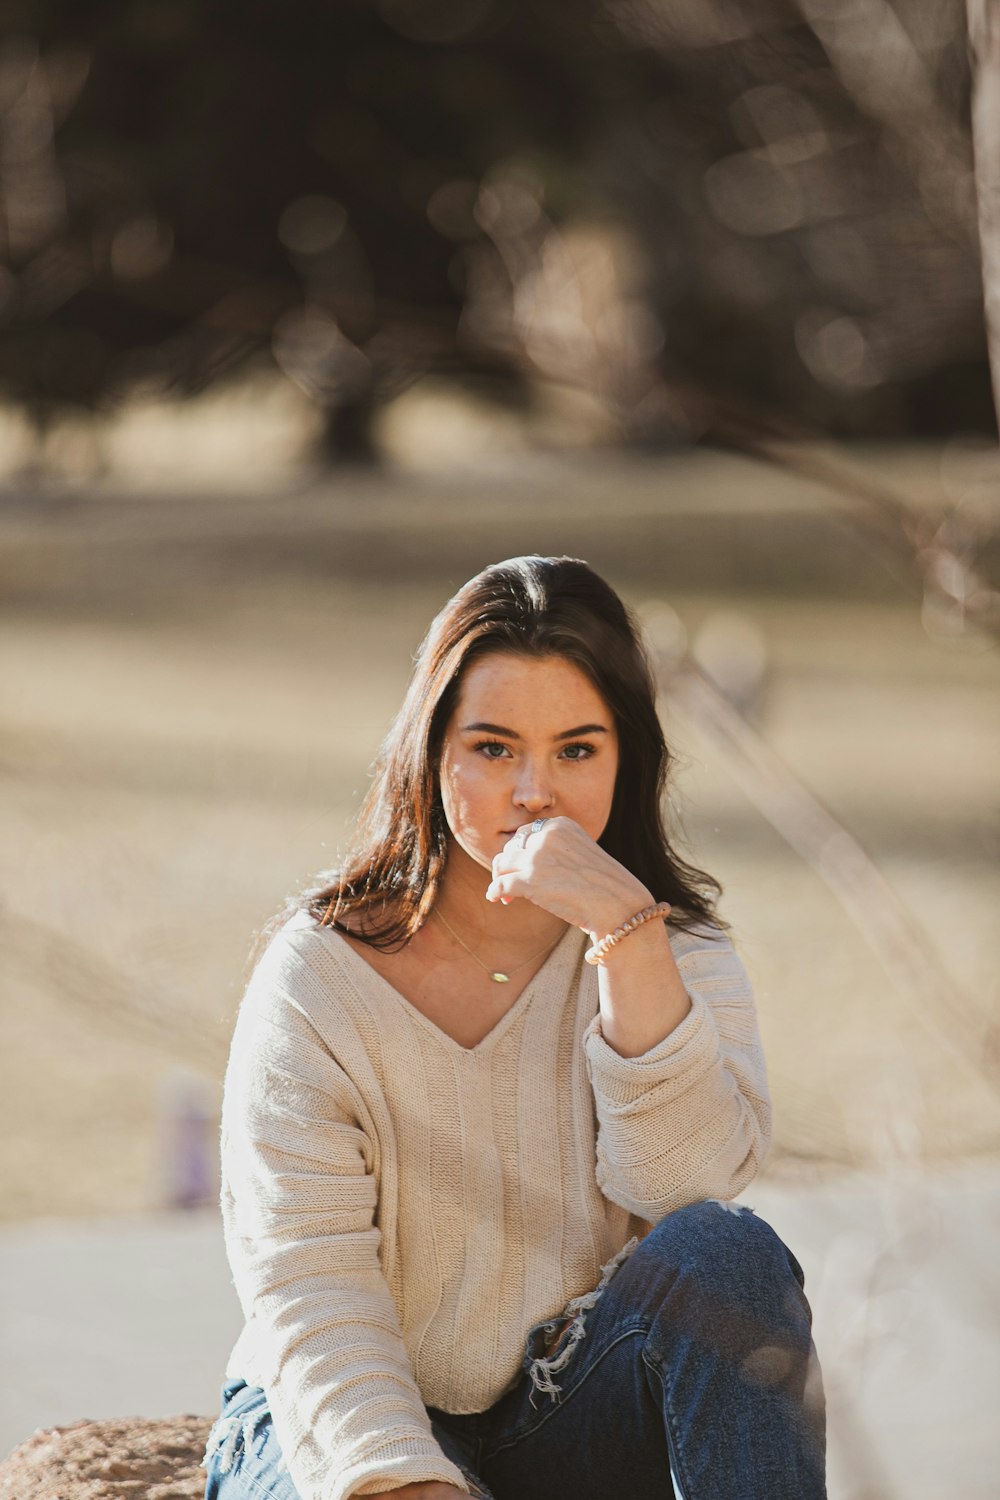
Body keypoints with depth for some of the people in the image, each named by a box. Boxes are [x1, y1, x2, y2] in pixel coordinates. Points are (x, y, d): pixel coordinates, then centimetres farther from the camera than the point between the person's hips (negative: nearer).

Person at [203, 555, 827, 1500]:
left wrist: (625, 929, -27)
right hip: (352, 1420, -3)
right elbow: (306, 1279, -13)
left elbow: (687, 1178, -18)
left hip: (582, 1421, 3)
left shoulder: (678, 954, 2)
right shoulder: (317, 977, -6)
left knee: (723, 1252, -27)